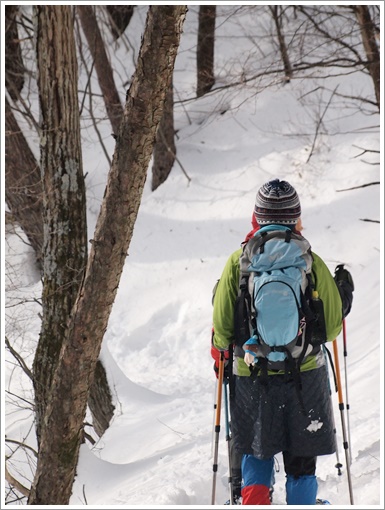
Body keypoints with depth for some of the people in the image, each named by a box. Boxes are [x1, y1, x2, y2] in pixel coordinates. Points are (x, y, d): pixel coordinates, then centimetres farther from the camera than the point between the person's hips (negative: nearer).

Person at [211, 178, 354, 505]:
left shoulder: (238, 262, -6)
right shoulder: (312, 263, -8)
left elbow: (223, 327, -3)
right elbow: (330, 328, -2)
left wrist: (220, 349, 19)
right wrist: (345, 297, 16)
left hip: (251, 376, 1)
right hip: (305, 374, -1)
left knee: (257, 454, 18)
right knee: (301, 462, 10)